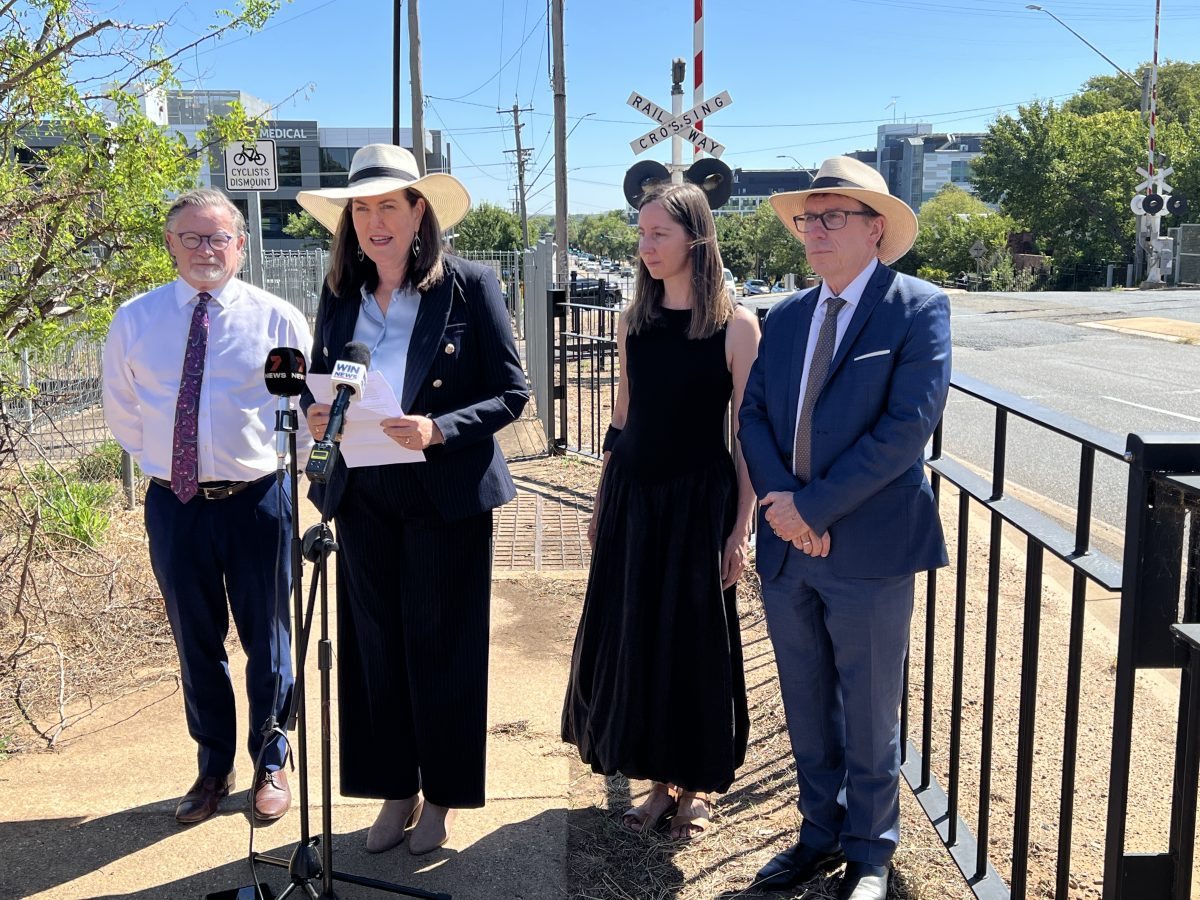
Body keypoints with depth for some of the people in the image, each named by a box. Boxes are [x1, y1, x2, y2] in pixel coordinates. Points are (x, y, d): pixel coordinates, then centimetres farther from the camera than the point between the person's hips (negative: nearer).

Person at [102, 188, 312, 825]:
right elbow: (121, 414, 14)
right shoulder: (134, 321, 2)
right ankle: (214, 767, 34)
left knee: (266, 640, 11)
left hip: (257, 501, -2)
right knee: (196, 643, 15)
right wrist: (161, 458, 8)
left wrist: (274, 458, 0)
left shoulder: (277, 319, -3)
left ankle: (270, 765, 31)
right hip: (173, 503, 2)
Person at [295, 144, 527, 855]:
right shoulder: (339, 294, 7)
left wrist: (437, 431, -23)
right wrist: (315, 413, -9)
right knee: (375, 645, 11)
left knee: (442, 648, 5)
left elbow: (510, 394, -8)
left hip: (447, 496, -4)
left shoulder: (469, 285, -8)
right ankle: (395, 790, 28)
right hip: (362, 497, 5)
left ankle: (443, 796, 24)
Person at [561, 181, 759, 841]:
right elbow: (622, 420, 12)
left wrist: (741, 528, -11)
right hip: (632, 497, 5)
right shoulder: (633, 321, 6)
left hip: (698, 501, -5)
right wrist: (601, 507, 12)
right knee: (632, 636, 10)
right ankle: (657, 779, 28)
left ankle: (696, 784, 26)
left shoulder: (735, 326, -9)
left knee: (694, 640, 6)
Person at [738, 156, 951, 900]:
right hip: (788, 546, 5)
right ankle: (822, 834, 37)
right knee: (808, 714, 18)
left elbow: (907, 426, -17)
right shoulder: (785, 317, 10)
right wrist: (779, 498, -13)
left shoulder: (920, 309, -8)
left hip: (869, 551, -5)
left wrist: (815, 506, -18)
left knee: (869, 719, 10)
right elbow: (753, 416, 6)